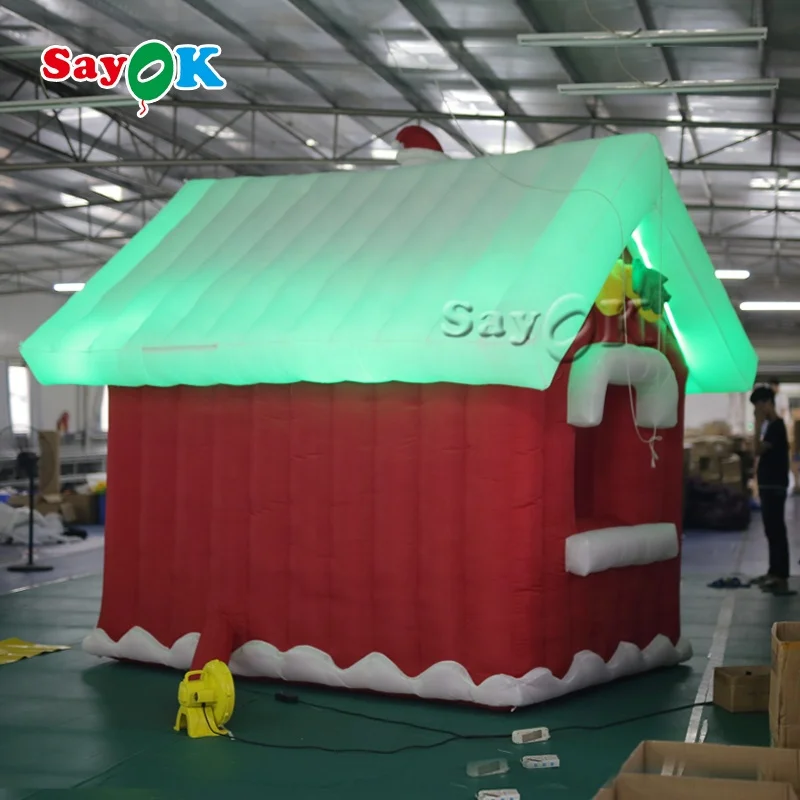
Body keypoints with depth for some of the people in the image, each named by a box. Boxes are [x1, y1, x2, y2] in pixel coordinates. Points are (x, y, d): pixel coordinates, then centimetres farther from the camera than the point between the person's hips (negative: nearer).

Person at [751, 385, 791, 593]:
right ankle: (774, 572, 20)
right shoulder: (771, 425, 16)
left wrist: (758, 424, -19)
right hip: (768, 485, 10)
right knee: (771, 530, 14)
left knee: (777, 530, -10)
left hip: (775, 486, -10)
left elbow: (759, 450, -22)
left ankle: (782, 577, -11)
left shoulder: (777, 425, -14)